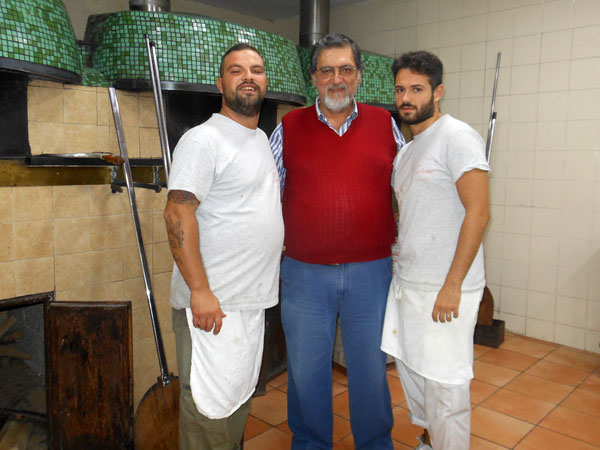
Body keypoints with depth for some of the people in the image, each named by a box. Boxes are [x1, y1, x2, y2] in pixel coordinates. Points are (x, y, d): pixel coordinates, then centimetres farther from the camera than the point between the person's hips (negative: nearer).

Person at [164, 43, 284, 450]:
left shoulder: (263, 139, 15)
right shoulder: (204, 139, -11)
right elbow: (178, 214, -20)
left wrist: (279, 245, 15)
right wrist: (200, 291, -24)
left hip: (254, 301, 8)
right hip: (212, 303, -8)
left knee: (240, 401, 19)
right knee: (210, 408, -1)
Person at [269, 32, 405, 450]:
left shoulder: (385, 124, 4)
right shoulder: (289, 127, 2)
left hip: (371, 271, 0)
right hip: (305, 272, 0)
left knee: (371, 367, 14)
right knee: (305, 368, 13)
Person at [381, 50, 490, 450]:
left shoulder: (458, 137, -12)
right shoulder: (407, 150, 15)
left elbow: (478, 212, -19)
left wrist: (452, 286, -21)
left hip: (445, 289, -9)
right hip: (406, 282, 9)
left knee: (444, 384, -1)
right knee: (409, 368, 19)